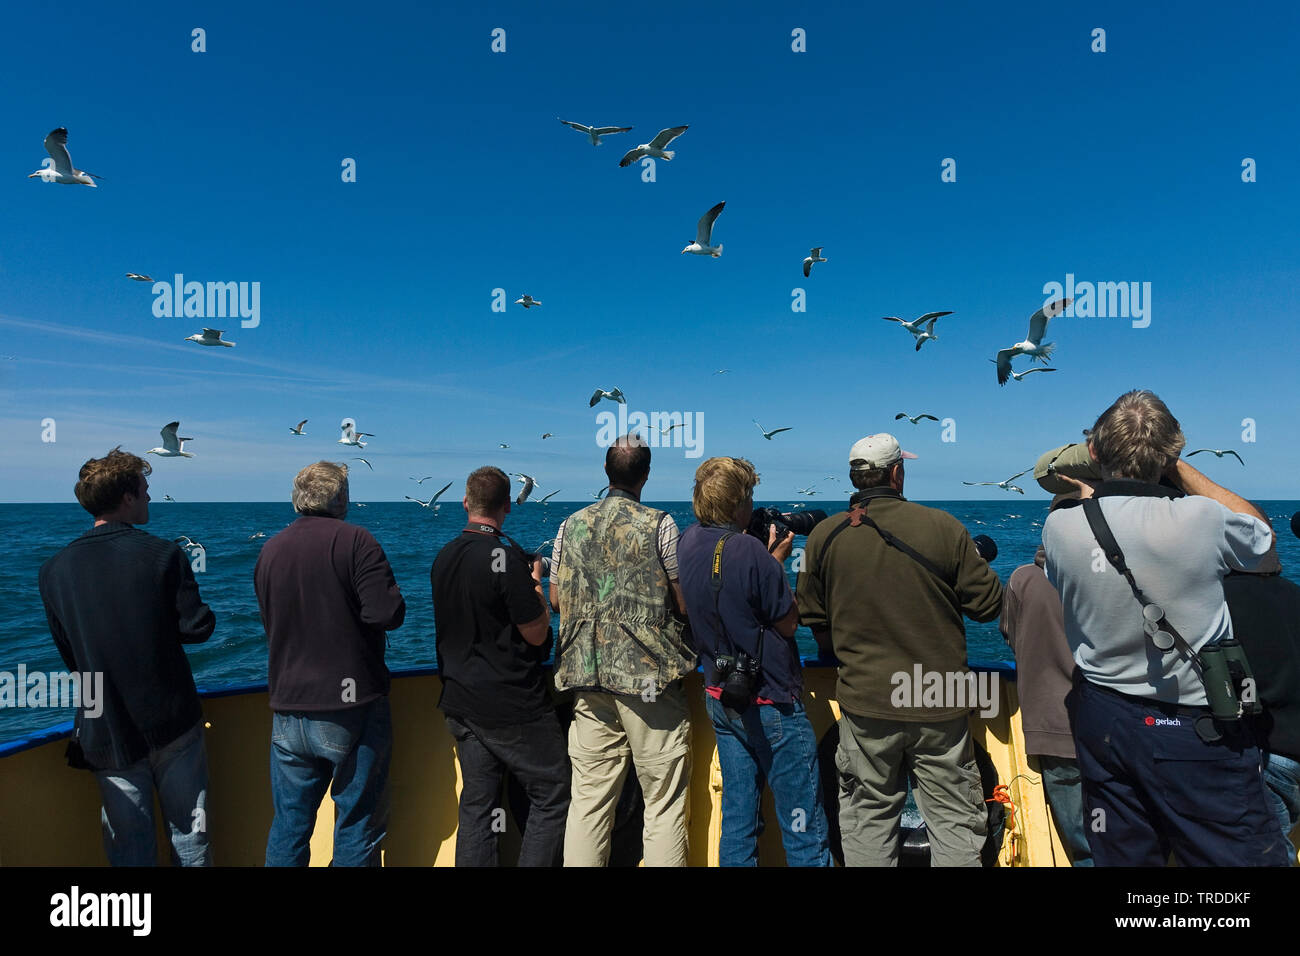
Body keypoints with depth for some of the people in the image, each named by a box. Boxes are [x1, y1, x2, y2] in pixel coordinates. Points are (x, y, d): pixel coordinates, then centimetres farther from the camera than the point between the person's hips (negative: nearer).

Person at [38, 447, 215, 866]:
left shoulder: (54, 570, -2)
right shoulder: (164, 555, -14)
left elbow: (68, 655, 5)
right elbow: (197, 627, -14)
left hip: (107, 733, 3)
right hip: (173, 722, -2)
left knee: (130, 848, 12)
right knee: (189, 835, 13)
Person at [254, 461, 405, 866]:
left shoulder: (269, 550, 7)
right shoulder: (355, 540, -12)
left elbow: (271, 621, 18)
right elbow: (388, 613, -19)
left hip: (288, 712, 6)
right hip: (352, 709, -5)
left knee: (289, 825, 17)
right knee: (358, 824, 8)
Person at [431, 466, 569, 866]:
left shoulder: (443, 557, 5)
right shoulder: (505, 555, -18)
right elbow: (536, 634, -15)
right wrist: (536, 583, -1)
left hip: (461, 703, 8)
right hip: (514, 706, -7)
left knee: (476, 804, 14)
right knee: (553, 797, 6)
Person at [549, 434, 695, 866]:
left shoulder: (572, 525, 6)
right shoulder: (659, 524, -6)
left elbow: (556, 599, 14)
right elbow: (685, 603, -6)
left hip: (588, 675, 4)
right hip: (650, 675, -4)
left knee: (589, 801, 11)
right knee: (664, 805, 6)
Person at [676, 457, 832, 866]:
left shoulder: (687, 542, 0)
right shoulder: (749, 551, -23)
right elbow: (788, 622, -13)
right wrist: (777, 560, -4)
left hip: (719, 698, 8)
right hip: (773, 705, -7)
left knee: (736, 817, 17)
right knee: (805, 831, 6)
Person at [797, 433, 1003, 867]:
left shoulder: (824, 535, -3)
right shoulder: (943, 526, -10)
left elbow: (813, 621, 6)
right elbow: (988, 604, -3)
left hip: (864, 704, 1)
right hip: (940, 704, -1)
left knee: (867, 816, 15)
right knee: (955, 818, 13)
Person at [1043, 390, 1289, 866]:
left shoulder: (1059, 525, -11)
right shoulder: (1201, 518, -19)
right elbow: (1263, 533, 6)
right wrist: (1179, 469, 6)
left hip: (1102, 720, 4)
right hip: (1198, 730, -3)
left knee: (1121, 856, 16)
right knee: (1244, 854, 12)